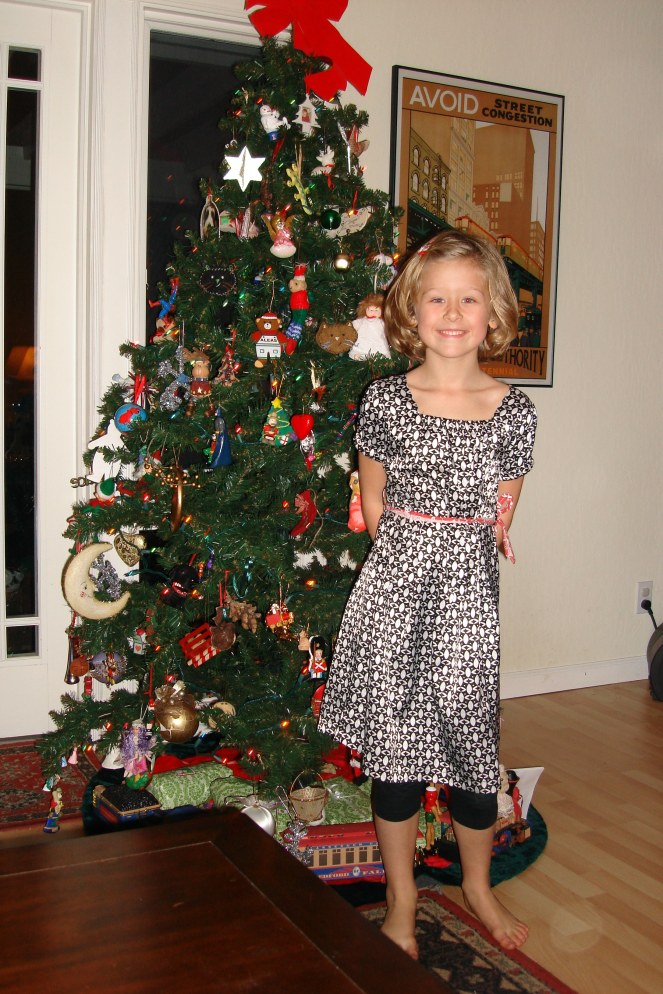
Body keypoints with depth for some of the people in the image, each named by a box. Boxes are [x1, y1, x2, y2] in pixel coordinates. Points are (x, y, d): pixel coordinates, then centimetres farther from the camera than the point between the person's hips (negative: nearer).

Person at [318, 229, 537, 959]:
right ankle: (401, 900, 29)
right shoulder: (385, 400, -3)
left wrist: (459, 556, 0)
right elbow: (374, 503, 6)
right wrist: (409, 559, 3)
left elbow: (499, 522, 6)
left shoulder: (512, 412, -1)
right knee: (393, 744, 8)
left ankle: (477, 885, 37)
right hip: (394, 587, 0)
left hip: (467, 593, 1)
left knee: (471, 740, 10)